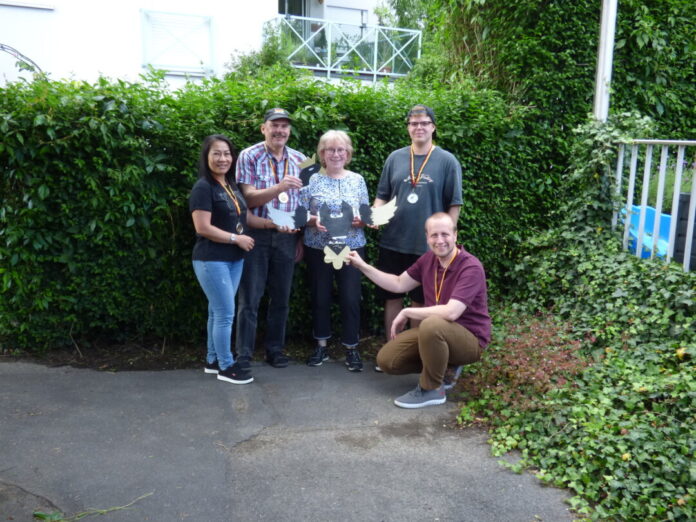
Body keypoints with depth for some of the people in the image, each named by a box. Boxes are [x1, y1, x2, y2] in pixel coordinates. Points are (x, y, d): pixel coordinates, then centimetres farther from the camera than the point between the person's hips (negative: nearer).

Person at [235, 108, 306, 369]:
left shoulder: (299, 160, 7)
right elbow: (249, 198, -12)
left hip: (287, 237, 4)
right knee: (250, 298, 1)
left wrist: (302, 238, 6)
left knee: (281, 298, 11)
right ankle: (244, 354, 11)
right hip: (256, 235, -3)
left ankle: (275, 350, 25)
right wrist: (279, 187, -27)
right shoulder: (249, 156, -4)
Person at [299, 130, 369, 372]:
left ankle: (351, 348, 16)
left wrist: (362, 220, -14)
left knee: (351, 298, 1)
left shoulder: (358, 180, 5)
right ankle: (321, 345, 25)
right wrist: (313, 221, -21)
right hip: (318, 249, 0)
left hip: (351, 248, 0)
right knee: (320, 297, 9)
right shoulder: (312, 180, 1)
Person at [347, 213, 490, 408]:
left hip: (469, 338, -7)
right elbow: (399, 284, 12)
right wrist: (362, 266, 6)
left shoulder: (471, 267, -24)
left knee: (432, 324, -39)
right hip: (436, 333, 7)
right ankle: (441, 367, 13)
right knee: (386, 360, -4)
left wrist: (406, 313, -22)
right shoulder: (428, 259, 0)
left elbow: (451, 312, -34)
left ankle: (431, 389, -18)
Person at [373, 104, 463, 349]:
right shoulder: (395, 158, 6)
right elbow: (382, 195, 11)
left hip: (428, 246, -3)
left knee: (420, 300, 9)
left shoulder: (447, 161, -2)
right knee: (392, 296, 9)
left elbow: (454, 205, -2)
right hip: (393, 242, 3)